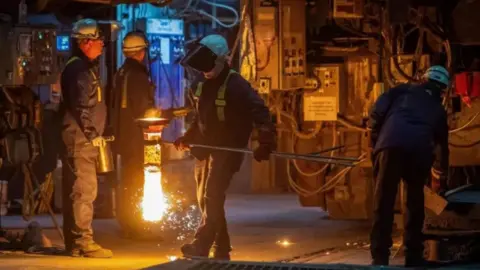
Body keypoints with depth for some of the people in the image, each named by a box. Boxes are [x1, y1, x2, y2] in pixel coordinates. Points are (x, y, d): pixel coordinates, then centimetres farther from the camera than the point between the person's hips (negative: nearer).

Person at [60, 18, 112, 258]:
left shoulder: (86, 67, 20)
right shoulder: (77, 68, -13)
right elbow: (80, 106, -20)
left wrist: (95, 134, 19)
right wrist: (93, 134, -18)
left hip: (84, 139, 10)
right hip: (80, 139, -10)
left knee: (76, 191, 12)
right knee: (84, 190, -11)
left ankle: (74, 242, 16)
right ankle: (83, 241, -12)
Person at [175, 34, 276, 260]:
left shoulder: (236, 86, -16)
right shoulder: (201, 85, 9)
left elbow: (259, 112, -22)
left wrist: (266, 142, -33)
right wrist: (187, 138, 14)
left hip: (227, 149, -8)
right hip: (205, 148, 8)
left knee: (212, 198, -17)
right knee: (204, 199, 9)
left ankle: (201, 247, -23)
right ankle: (221, 250, 16)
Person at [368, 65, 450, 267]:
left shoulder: (402, 91, 25)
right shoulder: (438, 108, 31)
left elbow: (377, 113, 9)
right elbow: (442, 142, 43)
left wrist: (375, 141, 20)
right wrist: (443, 171, 60)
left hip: (391, 146, -2)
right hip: (420, 151, 2)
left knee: (383, 202, 1)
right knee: (415, 203, 20)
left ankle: (380, 257, -4)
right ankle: (413, 256, 22)